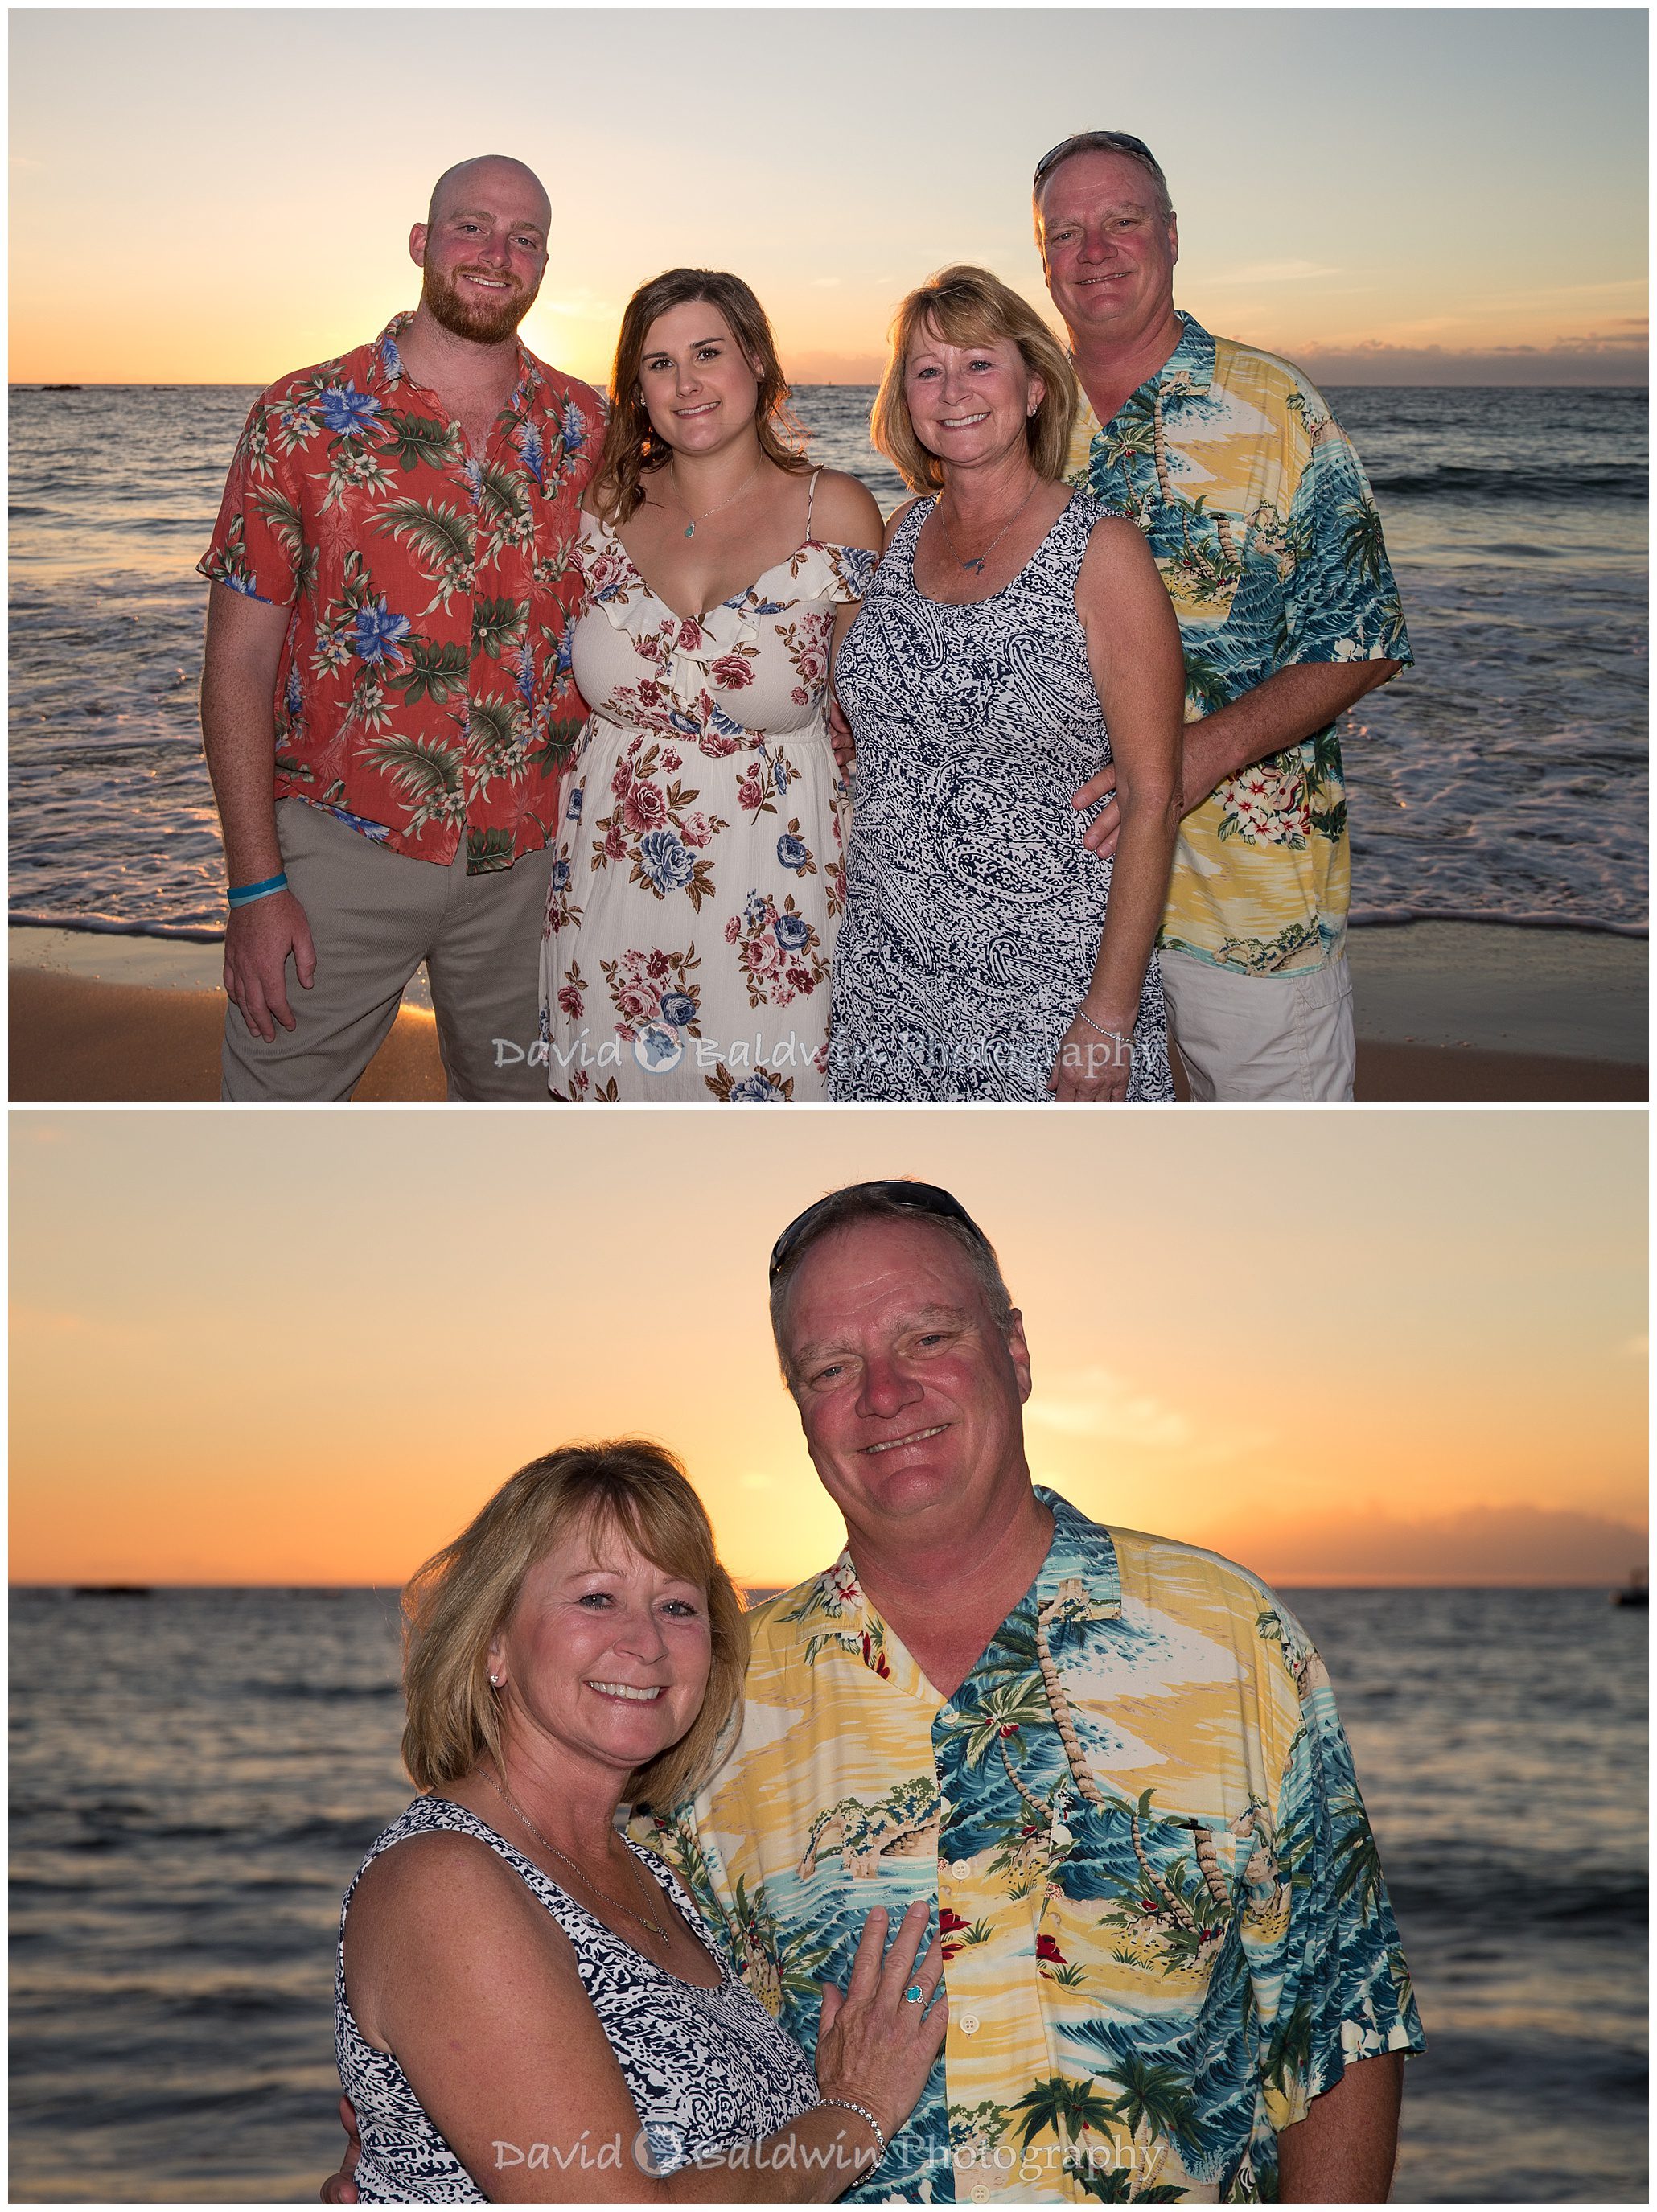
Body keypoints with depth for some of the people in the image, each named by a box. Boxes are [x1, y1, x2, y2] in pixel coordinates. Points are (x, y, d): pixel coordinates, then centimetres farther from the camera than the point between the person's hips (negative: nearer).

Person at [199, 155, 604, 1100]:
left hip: (528, 854, 3)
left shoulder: (586, 425, 4)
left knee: (516, 1100, 16)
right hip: (342, 845, -3)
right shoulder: (302, 419, -5)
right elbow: (239, 661, -6)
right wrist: (256, 887, -11)